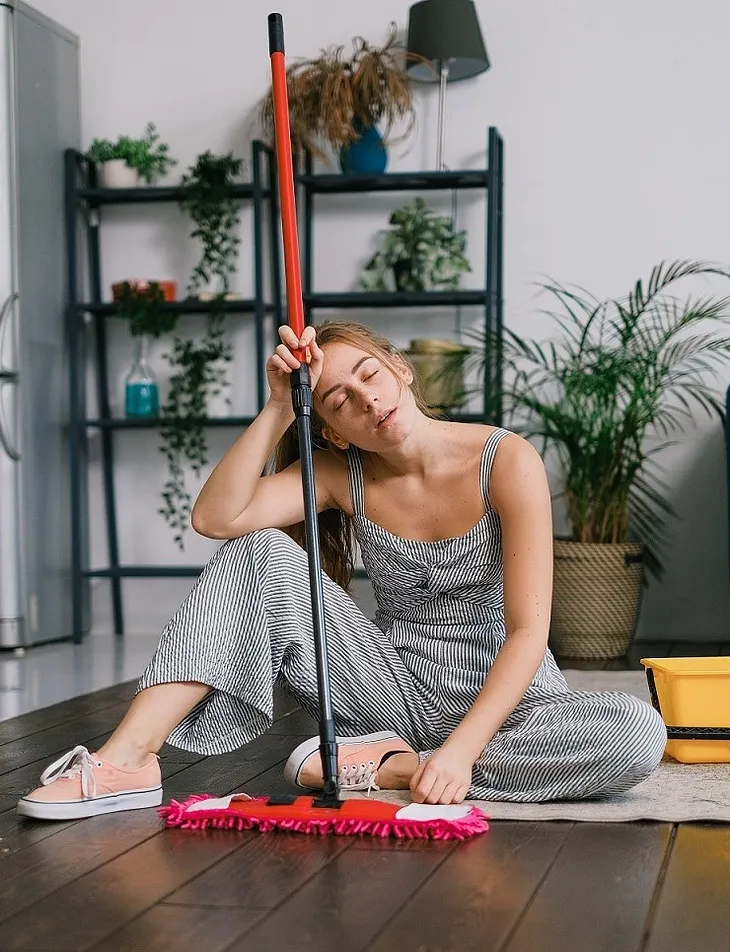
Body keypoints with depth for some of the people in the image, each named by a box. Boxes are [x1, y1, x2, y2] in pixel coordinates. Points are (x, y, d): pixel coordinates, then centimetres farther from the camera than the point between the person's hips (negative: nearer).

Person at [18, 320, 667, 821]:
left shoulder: (507, 462, -14)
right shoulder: (342, 472, -2)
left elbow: (528, 631, -19)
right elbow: (216, 517, -18)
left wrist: (460, 749, -30)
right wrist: (280, 409, -22)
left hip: (501, 694, -2)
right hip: (396, 690, 3)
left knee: (639, 734, -34)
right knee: (262, 555, -16)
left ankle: (392, 768, -26)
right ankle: (129, 759, -24)